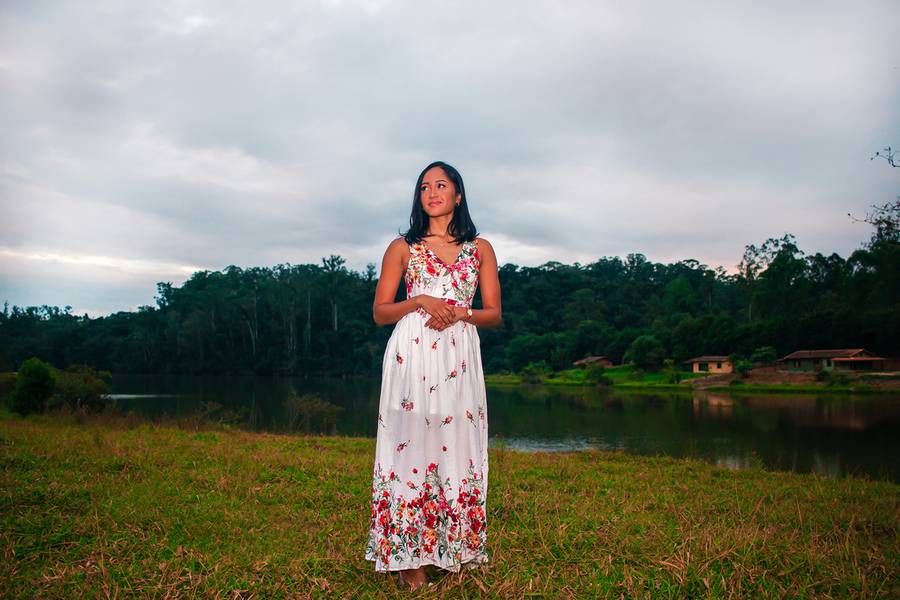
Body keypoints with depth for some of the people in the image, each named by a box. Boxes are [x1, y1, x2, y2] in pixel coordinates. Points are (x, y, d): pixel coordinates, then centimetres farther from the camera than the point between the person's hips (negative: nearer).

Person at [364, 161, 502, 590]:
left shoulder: (480, 248, 13)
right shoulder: (402, 248, 11)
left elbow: (495, 315, 10)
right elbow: (380, 313, 7)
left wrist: (460, 312, -9)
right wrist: (421, 301, -10)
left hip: (459, 358, 2)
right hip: (411, 355, -1)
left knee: (456, 448, 2)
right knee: (411, 445, -4)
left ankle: (453, 552, 13)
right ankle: (409, 559, 3)